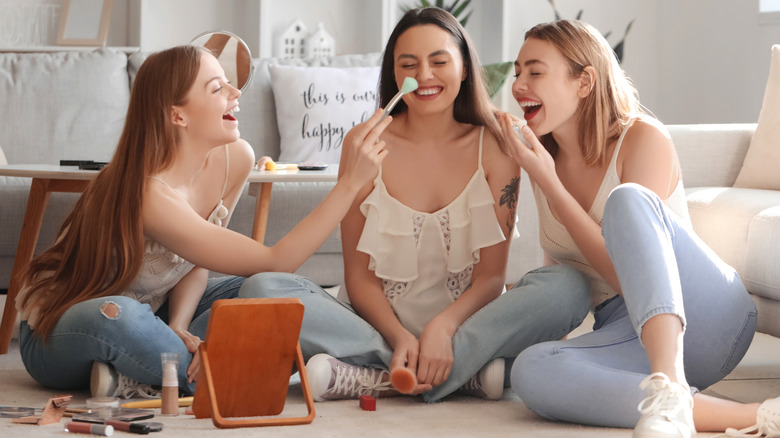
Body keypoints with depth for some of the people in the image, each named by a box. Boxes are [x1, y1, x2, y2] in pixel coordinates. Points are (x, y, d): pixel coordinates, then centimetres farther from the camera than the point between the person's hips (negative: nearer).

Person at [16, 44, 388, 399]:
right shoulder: (152, 195, -33)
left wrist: (179, 328, -20)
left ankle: (135, 380, -15)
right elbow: (274, 263, -31)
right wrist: (350, 182, -35)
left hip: (144, 316, 8)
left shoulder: (235, 159, -9)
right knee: (117, 316, -42)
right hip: (55, 335, -8)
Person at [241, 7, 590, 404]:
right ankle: (464, 376, -30)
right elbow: (359, 275, -2)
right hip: (380, 323, 0)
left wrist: (444, 327, -24)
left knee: (568, 286, -28)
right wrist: (400, 336, -22)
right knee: (262, 288, -25)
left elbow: (491, 274, -4)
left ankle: (362, 378, -31)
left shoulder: (493, 146, 1)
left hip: (465, 326, 0)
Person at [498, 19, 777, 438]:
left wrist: (549, 185, -16)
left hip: (702, 309, -4)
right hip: (628, 334, 5)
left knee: (626, 199, -32)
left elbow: (628, 275, -15)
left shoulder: (643, 139, -6)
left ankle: (668, 386, -53)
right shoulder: (545, 159, 12)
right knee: (532, 370, -32)